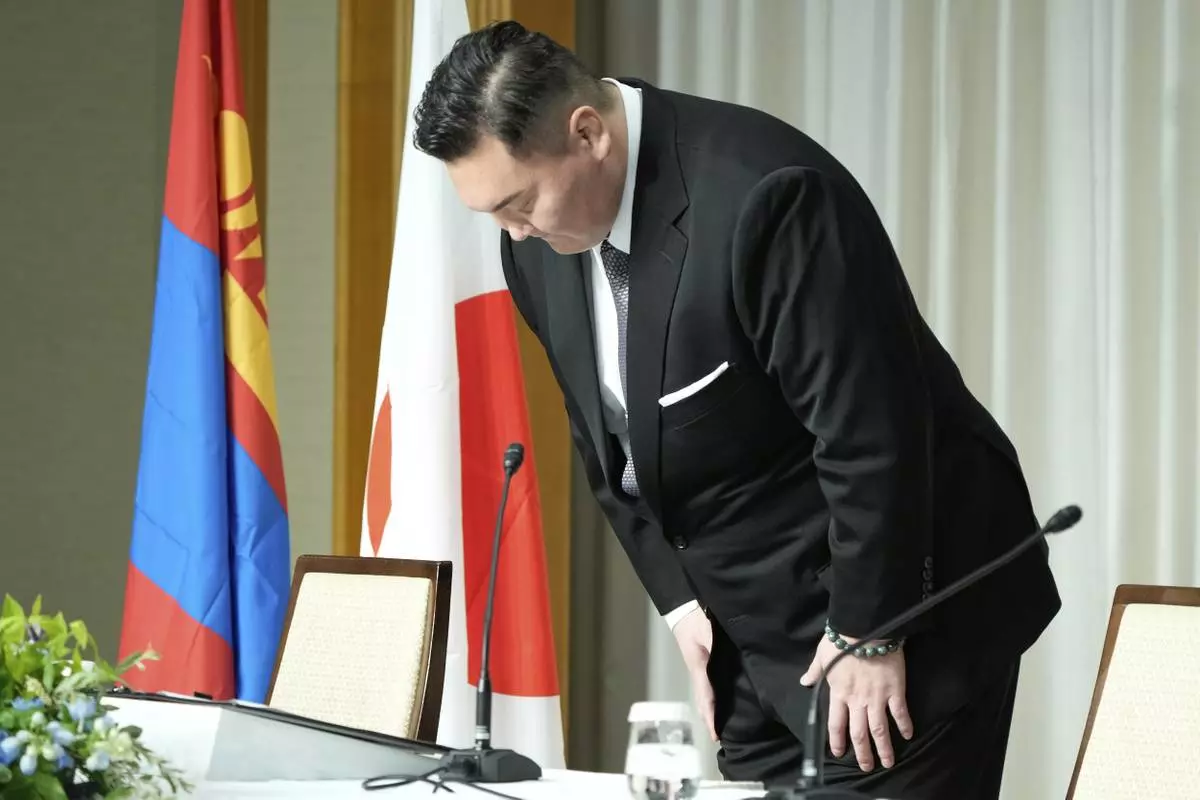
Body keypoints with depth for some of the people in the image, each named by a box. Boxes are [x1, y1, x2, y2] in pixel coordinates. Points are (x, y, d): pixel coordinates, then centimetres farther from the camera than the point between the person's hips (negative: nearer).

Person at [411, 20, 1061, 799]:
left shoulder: (762, 194, -26)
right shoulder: (540, 243, -1)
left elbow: (870, 432, -23)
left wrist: (865, 633, -17)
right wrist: (677, 594, 4)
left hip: (903, 601, -7)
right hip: (756, 629, 7)